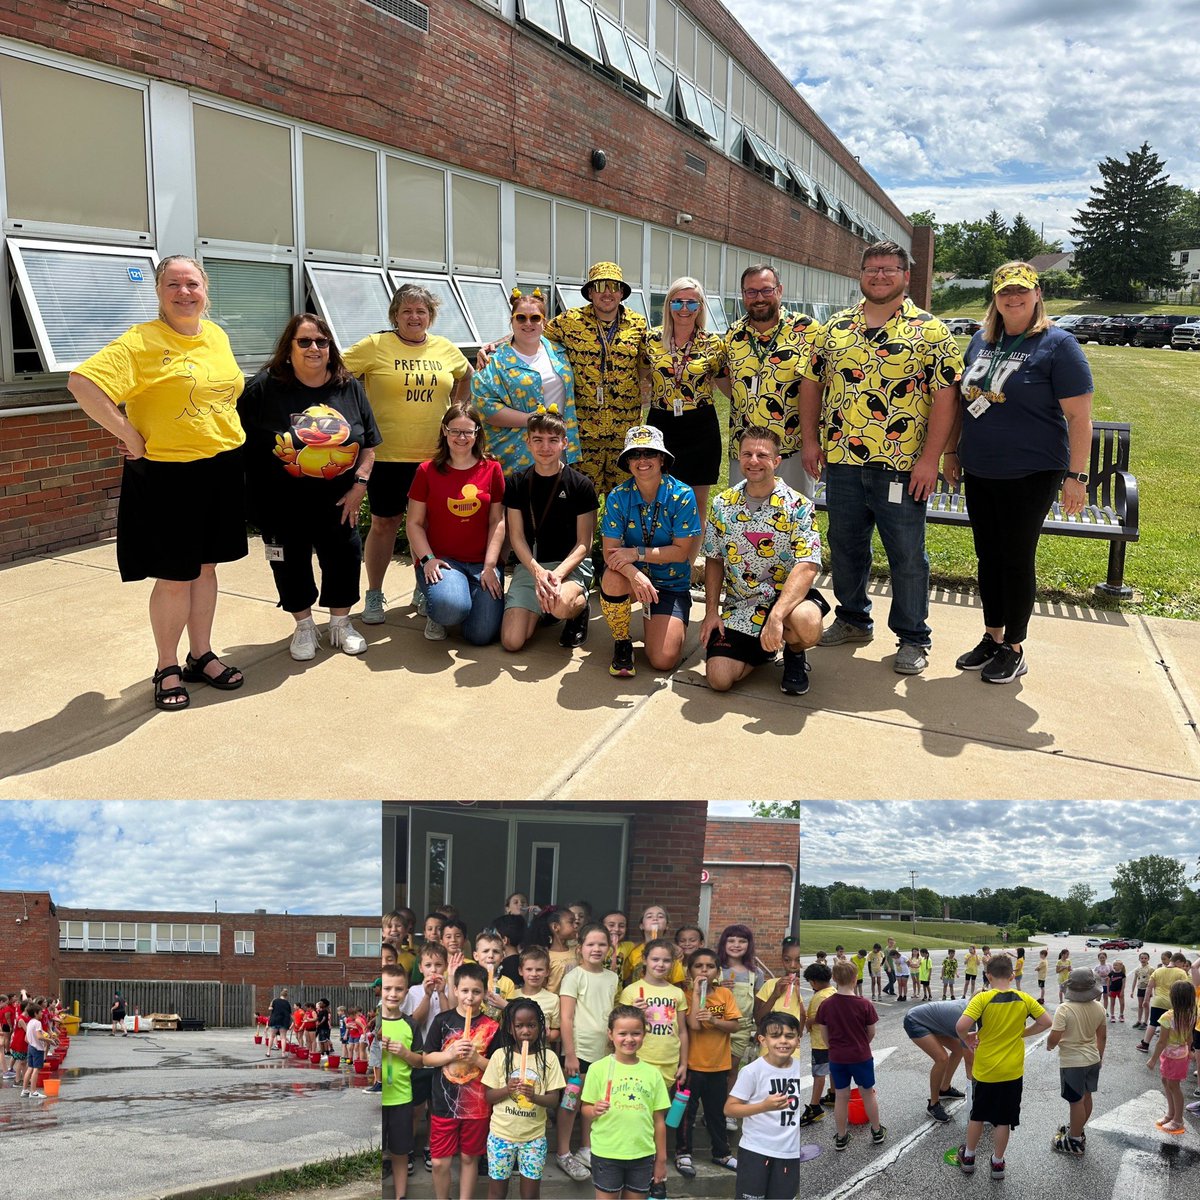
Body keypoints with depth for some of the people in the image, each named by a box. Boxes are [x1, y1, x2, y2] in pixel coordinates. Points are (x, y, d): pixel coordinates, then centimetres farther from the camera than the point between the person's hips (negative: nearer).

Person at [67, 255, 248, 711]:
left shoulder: (217, 336, 8)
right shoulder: (142, 342, -14)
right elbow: (82, 382, -24)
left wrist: (226, 437, 11)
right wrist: (130, 436, -20)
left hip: (220, 471, 6)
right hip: (167, 474, -6)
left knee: (205, 566, 15)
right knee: (174, 578, 2)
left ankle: (201, 656, 29)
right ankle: (167, 669, 19)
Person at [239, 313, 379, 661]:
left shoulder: (350, 388, 1)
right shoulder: (265, 387, -9)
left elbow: (368, 444, 6)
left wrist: (360, 485, -3)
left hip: (337, 503, 2)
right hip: (283, 506, -2)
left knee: (344, 560, 7)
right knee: (291, 565, 8)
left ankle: (341, 623, 30)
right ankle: (304, 627, 30)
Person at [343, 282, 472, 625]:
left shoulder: (445, 348, 6)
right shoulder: (375, 345, -6)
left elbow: (467, 376, 25)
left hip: (435, 455, 3)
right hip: (387, 455, -3)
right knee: (384, 523, 5)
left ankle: (425, 588, 28)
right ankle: (374, 594, 18)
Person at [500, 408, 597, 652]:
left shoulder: (581, 485, -3)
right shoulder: (516, 484, 4)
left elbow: (584, 543, -4)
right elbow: (517, 536, 0)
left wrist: (558, 573, -22)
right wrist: (538, 572, -18)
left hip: (571, 564, -3)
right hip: (529, 564, 3)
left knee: (560, 605, -39)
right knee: (511, 641, -14)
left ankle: (580, 604, 1)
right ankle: (542, 611, 20)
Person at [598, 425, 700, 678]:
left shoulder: (682, 495, -13)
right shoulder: (618, 497, -9)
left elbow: (681, 552, -13)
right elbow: (610, 552, -15)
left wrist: (638, 553, -24)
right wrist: (635, 574, -36)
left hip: (671, 583, -1)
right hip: (632, 574, 1)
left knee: (664, 660, -15)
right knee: (613, 579, -38)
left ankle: (655, 625, 23)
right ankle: (621, 642, -9)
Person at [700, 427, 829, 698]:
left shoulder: (797, 507, -12)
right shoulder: (723, 504, 2)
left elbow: (807, 568, -23)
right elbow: (714, 560, 12)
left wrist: (776, 616, -35)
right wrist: (711, 611, 2)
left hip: (786, 596, -3)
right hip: (739, 606, 3)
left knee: (807, 624, -39)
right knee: (719, 678, -15)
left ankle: (794, 653, 2)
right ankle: (760, 649, 20)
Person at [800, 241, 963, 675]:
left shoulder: (929, 331, -2)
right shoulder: (835, 328, 9)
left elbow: (945, 396, -7)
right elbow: (812, 382, 14)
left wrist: (929, 459, -13)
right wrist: (810, 440, 6)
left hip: (901, 466, -4)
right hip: (841, 463, 4)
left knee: (907, 555, 3)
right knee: (845, 546, 15)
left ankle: (913, 639, 16)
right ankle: (852, 619, 33)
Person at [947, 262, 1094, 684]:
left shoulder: (1057, 345, -10)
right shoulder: (982, 340, 8)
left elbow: (1079, 415, -12)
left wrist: (1076, 475, -15)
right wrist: (952, 451, 16)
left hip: (1030, 475, -6)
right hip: (979, 474, 6)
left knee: (1016, 560, 3)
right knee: (988, 556, 13)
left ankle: (1014, 648, 16)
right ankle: (992, 637, 27)